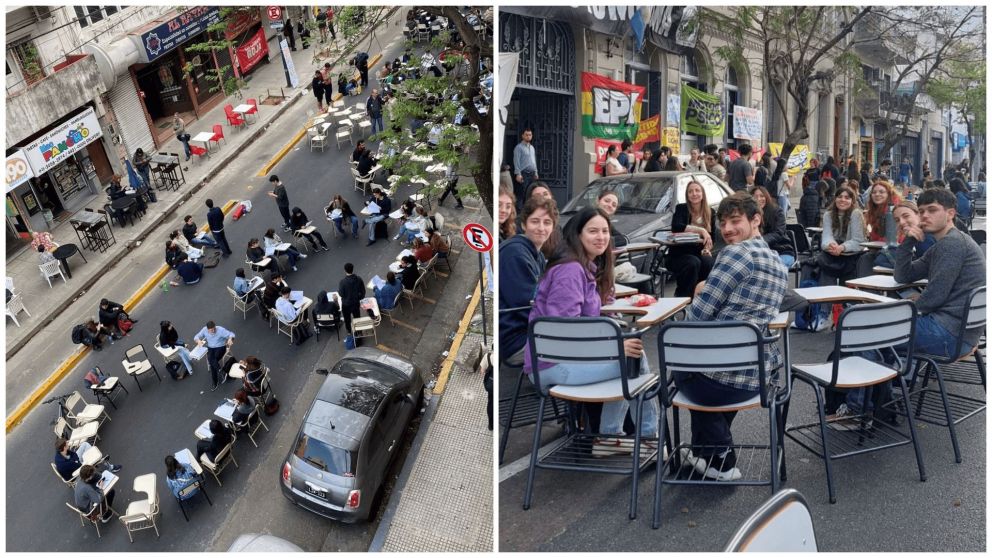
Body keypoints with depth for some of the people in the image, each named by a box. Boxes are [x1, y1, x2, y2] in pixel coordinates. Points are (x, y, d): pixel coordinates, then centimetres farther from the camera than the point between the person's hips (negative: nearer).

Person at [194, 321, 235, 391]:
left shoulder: (220, 330, -18)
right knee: (211, 361, -26)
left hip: (220, 347, -4)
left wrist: (230, 339, -41)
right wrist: (198, 340, -22)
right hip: (210, 348, 4)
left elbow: (231, 334, -17)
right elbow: (196, 336, 3)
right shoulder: (204, 330, -7)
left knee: (213, 361, -27)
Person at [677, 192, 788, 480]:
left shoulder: (736, 252, -14)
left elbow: (697, 315, -14)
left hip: (726, 379, -8)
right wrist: (709, 291, 14)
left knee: (680, 366, 25)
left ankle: (721, 461, 29)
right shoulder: (779, 263, 14)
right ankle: (711, 454, 46)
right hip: (763, 371, 8)